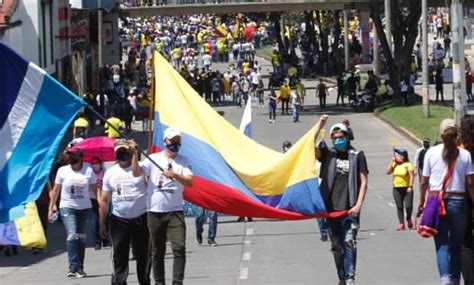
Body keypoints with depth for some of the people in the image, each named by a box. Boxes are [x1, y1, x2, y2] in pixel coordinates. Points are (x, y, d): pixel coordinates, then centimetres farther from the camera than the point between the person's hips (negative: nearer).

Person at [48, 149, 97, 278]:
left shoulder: (88, 170, -1)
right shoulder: (63, 171, -1)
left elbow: (95, 189, 1)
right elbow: (55, 190, 6)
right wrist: (51, 207, 4)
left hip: (84, 208, 2)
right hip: (67, 208, -2)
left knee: (81, 237, 8)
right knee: (72, 236, -16)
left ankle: (80, 267, 18)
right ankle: (73, 266, -17)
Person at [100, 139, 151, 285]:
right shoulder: (110, 172, 10)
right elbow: (104, 200, 12)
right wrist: (102, 223, 10)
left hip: (140, 219, -3)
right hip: (119, 220, 3)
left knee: (143, 255, 4)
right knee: (119, 255, 1)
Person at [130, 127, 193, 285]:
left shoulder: (183, 161, 7)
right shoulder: (154, 159, 4)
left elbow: (189, 182, -5)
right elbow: (136, 173, -7)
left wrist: (175, 175, -22)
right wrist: (135, 154, -19)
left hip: (175, 211, 0)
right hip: (155, 211, 0)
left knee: (179, 247, -14)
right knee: (157, 251, 7)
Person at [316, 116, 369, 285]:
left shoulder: (357, 156, 3)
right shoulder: (328, 154, 9)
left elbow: (363, 182, 1)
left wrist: (358, 205, -8)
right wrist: (319, 126, -10)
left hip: (349, 209, -3)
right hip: (331, 208, 3)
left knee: (349, 242, -15)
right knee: (336, 246, 9)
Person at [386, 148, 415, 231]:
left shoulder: (408, 164, -4)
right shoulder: (394, 164, 10)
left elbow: (412, 175, -8)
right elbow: (388, 171, 1)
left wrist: (410, 186, -16)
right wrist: (392, 162, -3)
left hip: (406, 188, -4)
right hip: (396, 189, 4)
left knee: (408, 206, -10)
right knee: (399, 207, 4)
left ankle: (408, 219, 18)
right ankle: (401, 223, 8)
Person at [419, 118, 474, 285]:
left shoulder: (431, 153, -1)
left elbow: (424, 181, 2)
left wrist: (421, 201, 13)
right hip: (458, 202, 1)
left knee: (442, 244, -1)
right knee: (456, 245, 13)